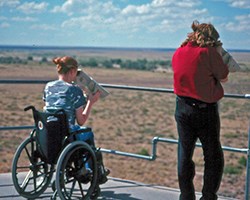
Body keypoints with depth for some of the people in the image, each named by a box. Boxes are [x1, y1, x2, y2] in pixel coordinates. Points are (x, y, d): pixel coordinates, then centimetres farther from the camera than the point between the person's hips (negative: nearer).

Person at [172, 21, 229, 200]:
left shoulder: (178, 53, 5)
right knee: (214, 157, 7)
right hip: (205, 110, -5)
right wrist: (219, 54, 6)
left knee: (185, 155, 14)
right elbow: (223, 77, -4)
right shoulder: (209, 52, -13)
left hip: (183, 109, 5)